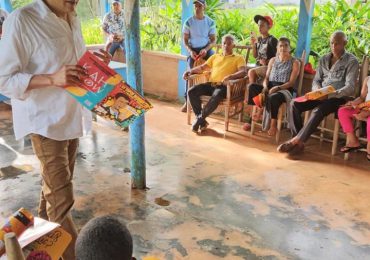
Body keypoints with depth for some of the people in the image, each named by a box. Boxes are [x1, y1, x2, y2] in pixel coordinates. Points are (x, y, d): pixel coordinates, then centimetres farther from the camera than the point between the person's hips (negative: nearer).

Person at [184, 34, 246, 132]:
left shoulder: (239, 58, 12)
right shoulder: (215, 56, 28)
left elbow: (243, 72, -5)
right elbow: (202, 67, 25)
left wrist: (230, 76, -25)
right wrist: (190, 71, 6)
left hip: (224, 86, -5)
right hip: (210, 84, 5)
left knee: (216, 97, -39)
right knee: (191, 91, -21)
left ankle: (200, 119, -20)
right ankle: (201, 121, -16)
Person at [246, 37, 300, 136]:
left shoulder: (294, 62, 3)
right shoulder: (273, 60, 17)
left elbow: (291, 82, -6)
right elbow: (266, 77, 13)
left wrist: (277, 88, -22)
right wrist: (265, 86, -11)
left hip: (284, 90, -4)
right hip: (270, 87, 4)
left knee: (273, 97, -40)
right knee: (252, 86, -25)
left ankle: (274, 124, -23)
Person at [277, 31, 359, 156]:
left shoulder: (351, 61, -3)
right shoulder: (323, 60, 15)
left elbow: (350, 87, -12)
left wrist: (330, 94, -26)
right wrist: (318, 90, -10)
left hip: (338, 98, -5)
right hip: (320, 95, 5)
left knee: (318, 110, -36)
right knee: (294, 103, -20)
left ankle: (296, 140, -28)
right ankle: (299, 142, -23)